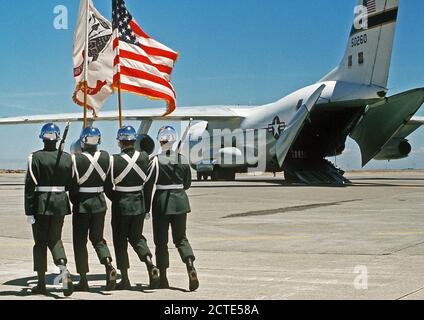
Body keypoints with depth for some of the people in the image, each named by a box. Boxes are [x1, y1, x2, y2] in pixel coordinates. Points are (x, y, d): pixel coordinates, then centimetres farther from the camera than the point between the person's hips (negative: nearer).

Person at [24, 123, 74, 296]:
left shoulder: (36, 157, -9)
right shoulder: (67, 157, 1)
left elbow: (30, 185, -11)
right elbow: (70, 184, 6)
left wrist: (29, 211, -8)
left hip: (41, 202, -3)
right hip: (60, 203, 3)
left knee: (40, 242, 8)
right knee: (55, 239, 15)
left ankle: (41, 283, 13)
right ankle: (63, 268, -13)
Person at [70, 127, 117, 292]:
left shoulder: (76, 159, -15)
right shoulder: (105, 157, -3)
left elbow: (73, 184, -10)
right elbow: (108, 180, 4)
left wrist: (74, 201, 6)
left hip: (82, 203, -4)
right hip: (99, 201, 4)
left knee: (80, 241, 7)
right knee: (98, 238, 15)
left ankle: (83, 280, 10)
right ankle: (108, 265, -10)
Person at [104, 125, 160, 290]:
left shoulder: (114, 160, -15)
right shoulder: (145, 158, -5)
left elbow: (108, 187, -7)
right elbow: (147, 181, 4)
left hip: (121, 204, -3)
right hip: (139, 203, 3)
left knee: (120, 241, 9)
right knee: (136, 236, 18)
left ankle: (125, 279, 11)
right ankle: (151, 265, -5)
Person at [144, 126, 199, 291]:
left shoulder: (156, 160, -11)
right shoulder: (183, 159, 1)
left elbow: (149, 186, -11)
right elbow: (187, 184, 11)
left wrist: (146, 208, -5)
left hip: (161, 203, -3)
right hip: (180, 201, 3)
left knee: (161, 240, 7)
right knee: (181, 238, 11)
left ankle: (163, 278, 12)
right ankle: (190, 266, -13)